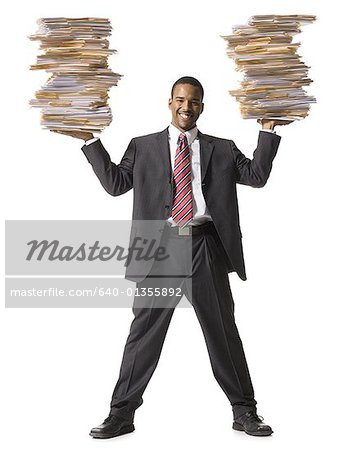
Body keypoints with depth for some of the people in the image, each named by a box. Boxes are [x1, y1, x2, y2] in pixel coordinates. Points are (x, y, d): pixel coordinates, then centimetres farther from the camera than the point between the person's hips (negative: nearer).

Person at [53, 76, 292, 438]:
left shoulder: (222, 149, 16)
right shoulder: (143, 147, 16)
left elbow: (257, 176, 7)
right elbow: (115, 183, 10)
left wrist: (267, 132, 2)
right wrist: (91, 142, 5)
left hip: (205, 247, 0)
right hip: (160, 245, 0)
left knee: (222, 330, 6)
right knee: (144, 330, 1)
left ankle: (244, 413, 17)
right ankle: (122, 414, 11)